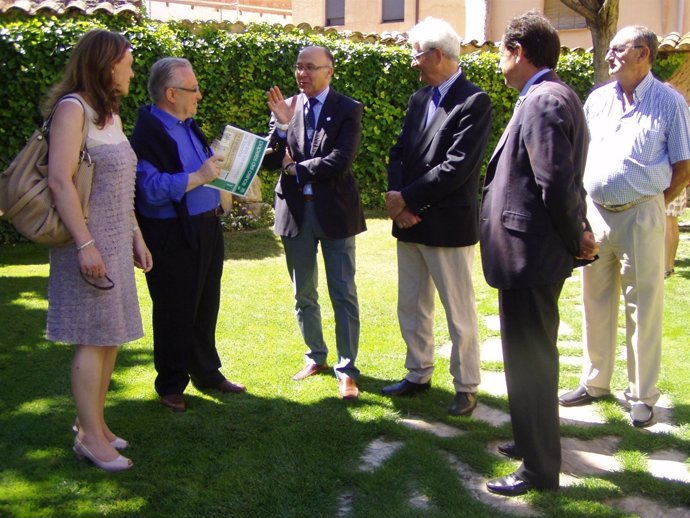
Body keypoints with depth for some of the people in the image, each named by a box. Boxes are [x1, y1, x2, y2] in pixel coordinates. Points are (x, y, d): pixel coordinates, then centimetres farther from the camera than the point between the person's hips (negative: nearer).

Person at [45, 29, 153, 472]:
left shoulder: (109, 112, 16)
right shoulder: (72, 108, -11)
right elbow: (60, 180, -19)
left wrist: (135, 236, 16)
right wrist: (85, 244, -23)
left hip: (116, 242, 9)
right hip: (89, 242, -9)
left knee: (111, 336, 12)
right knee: (93, 340, -3)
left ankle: (96, 423, 24)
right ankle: (90, 436, 8)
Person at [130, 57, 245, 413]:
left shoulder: (188, 126, 12)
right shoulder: (148, 132, -17)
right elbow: (152, 188, -26)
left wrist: (221, 164, 6)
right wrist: (199, 176, -25)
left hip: (206, 229, 9)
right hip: (173, 237, -9)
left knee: (205, 309, 18)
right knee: (175, 314, 4)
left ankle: (207, 373, 34)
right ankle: (171, 386, 20)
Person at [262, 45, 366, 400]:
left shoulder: (348, 109, -4)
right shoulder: (285, 107, 6)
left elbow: (341, 160, -16)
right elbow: (269, 161, -2)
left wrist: (296, 168, -8)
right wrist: (281, 125, -17)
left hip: (335, 210, -3)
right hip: (295, 211, 4)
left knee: (343, 293, 0)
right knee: (303, 293, 13)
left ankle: (346, 370, 9)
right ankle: (316, 357, 31)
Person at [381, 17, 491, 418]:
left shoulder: (474, 102, -12)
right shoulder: (419, 99, 12)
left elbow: (458, 166, -20)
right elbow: (399, 153, 9)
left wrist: (408, 199, -16)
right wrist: (398, 199, -9)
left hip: (449, 224, -7)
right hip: (410, 222, 8)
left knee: (460, 313, 4)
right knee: (412, 308, 17)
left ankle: (467, 387, 19)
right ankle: (419, 375, 33)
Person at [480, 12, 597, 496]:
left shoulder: (542, 101, -20)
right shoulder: (554, 96, 13)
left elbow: (558, 185, -25)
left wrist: (575, 241, -13)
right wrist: (578, 235, 10)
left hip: (529, 254, -11)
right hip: (534, 251, 11)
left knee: (529, 360, 2)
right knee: (534, 354, 22)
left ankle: (540, 469, 16)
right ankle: (537, 440, 40)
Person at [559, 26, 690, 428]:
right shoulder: (597, 99, 8)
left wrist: (651, 206, -4)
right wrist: (583, 206, 6)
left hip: (640, 215, -4)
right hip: (594, 212, 5)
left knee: (644, 308, 3)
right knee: (596, 304, 13)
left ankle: (643, 395, 15)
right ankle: (595, 382, 27)